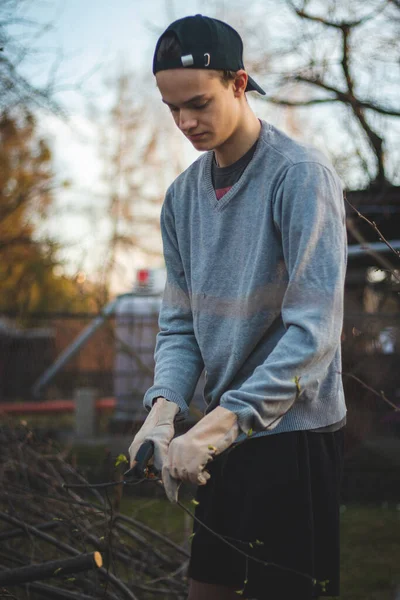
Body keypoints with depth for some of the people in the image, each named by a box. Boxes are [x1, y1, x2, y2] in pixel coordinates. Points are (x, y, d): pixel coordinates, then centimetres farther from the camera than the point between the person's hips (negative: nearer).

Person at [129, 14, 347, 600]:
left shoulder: (301, 174, -15)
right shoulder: (183, 194, 8)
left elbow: (314, 330, -22)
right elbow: (180, 322, 10)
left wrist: (213, 429, -27)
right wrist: (163, 410, -11)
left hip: (296, 431, -7)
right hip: (228, 432, 7)